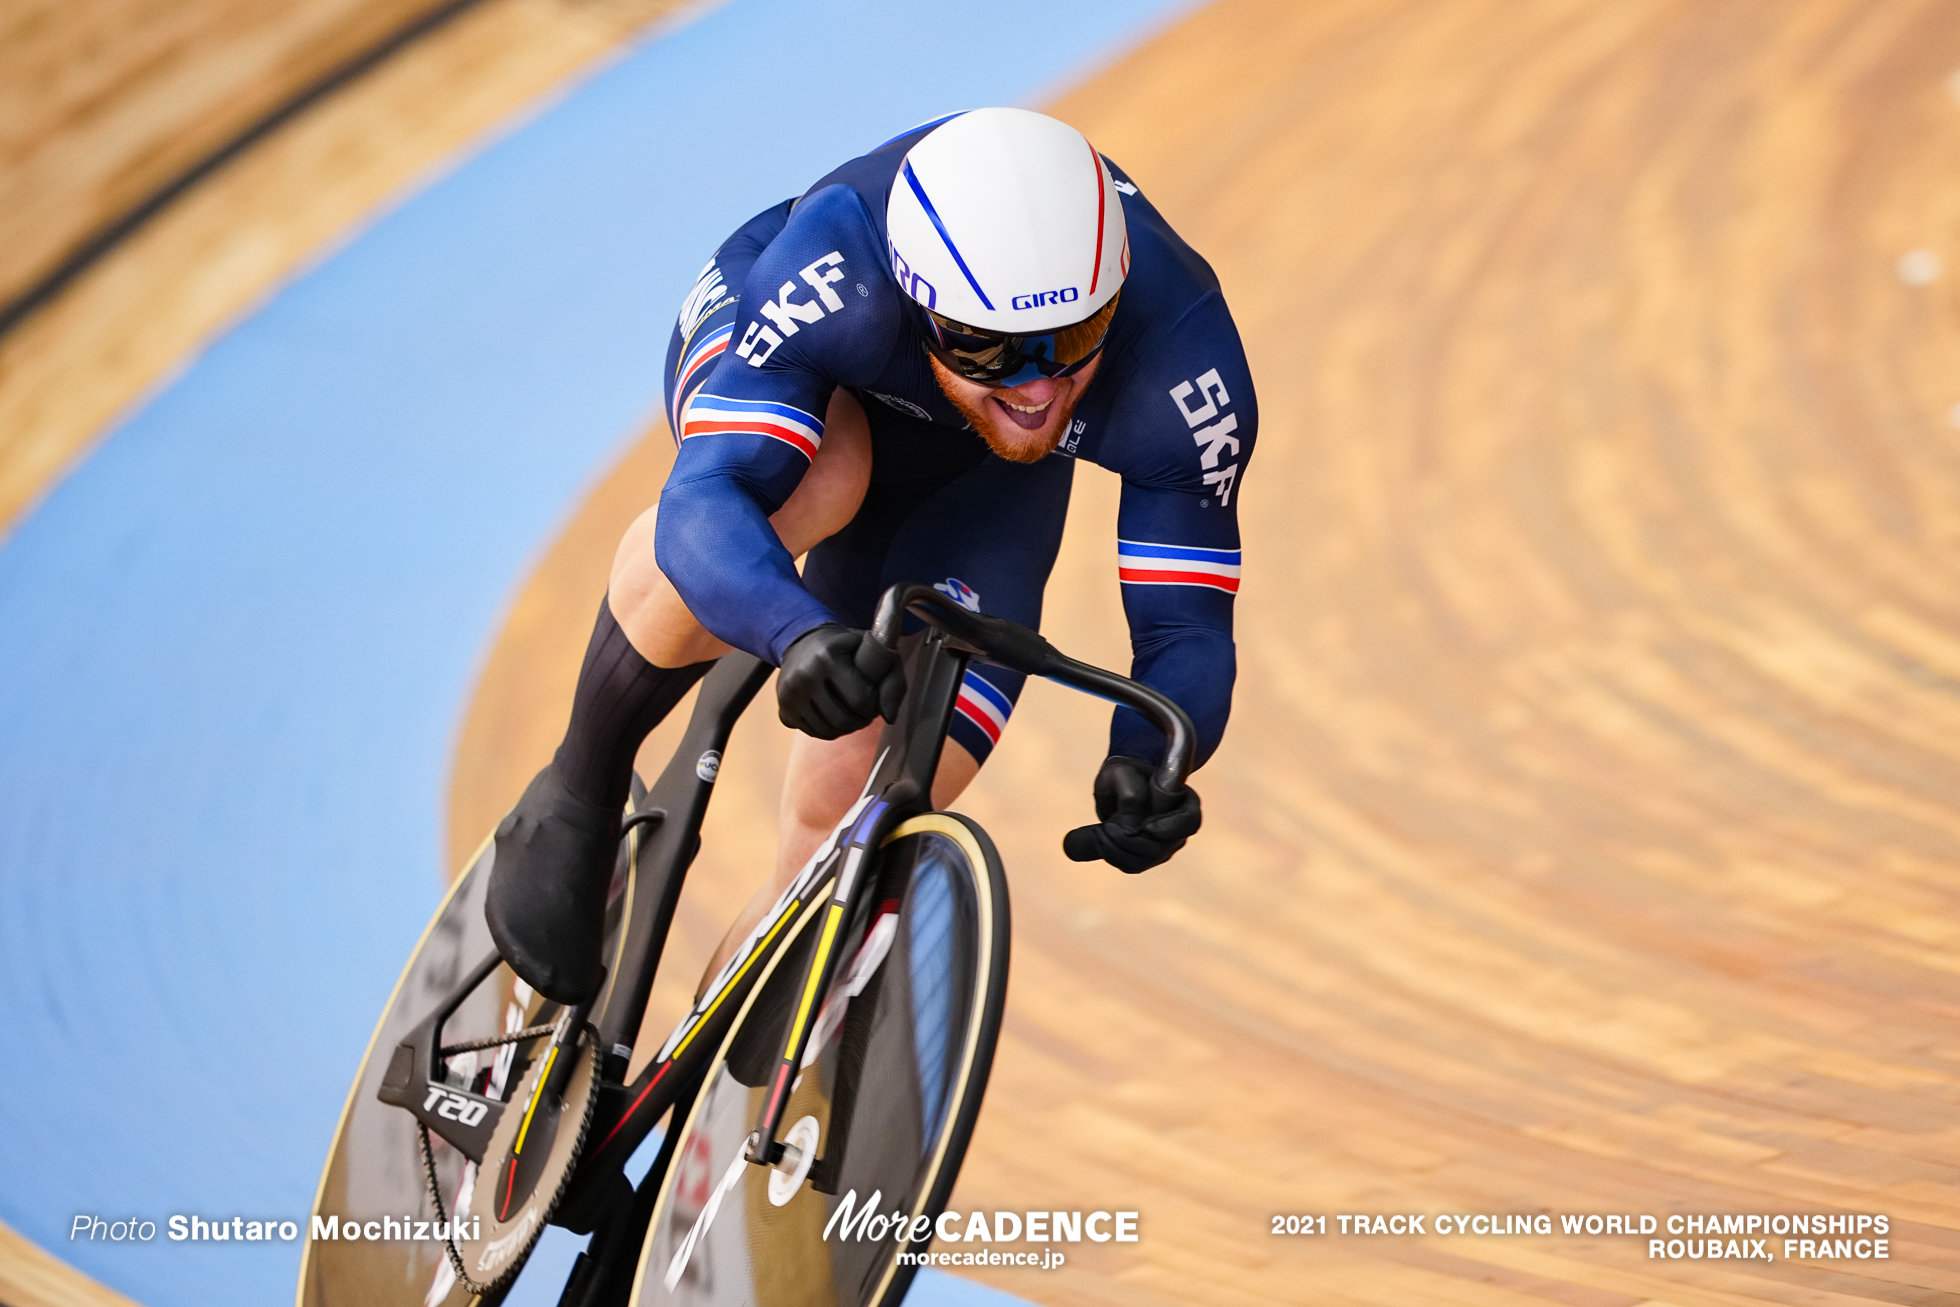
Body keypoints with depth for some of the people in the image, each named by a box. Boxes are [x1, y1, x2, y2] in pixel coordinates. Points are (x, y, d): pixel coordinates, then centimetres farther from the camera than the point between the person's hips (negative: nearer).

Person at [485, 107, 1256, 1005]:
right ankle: (580, 791, -16)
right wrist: (802, 637, -72)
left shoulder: (1180, 359, -37)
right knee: (809, 485, -40)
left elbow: (1187, 626, -31)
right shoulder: (839, 276, -44)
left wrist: (1145, 762, -52)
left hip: (971, 479, 2)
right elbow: (704, 501, -52)